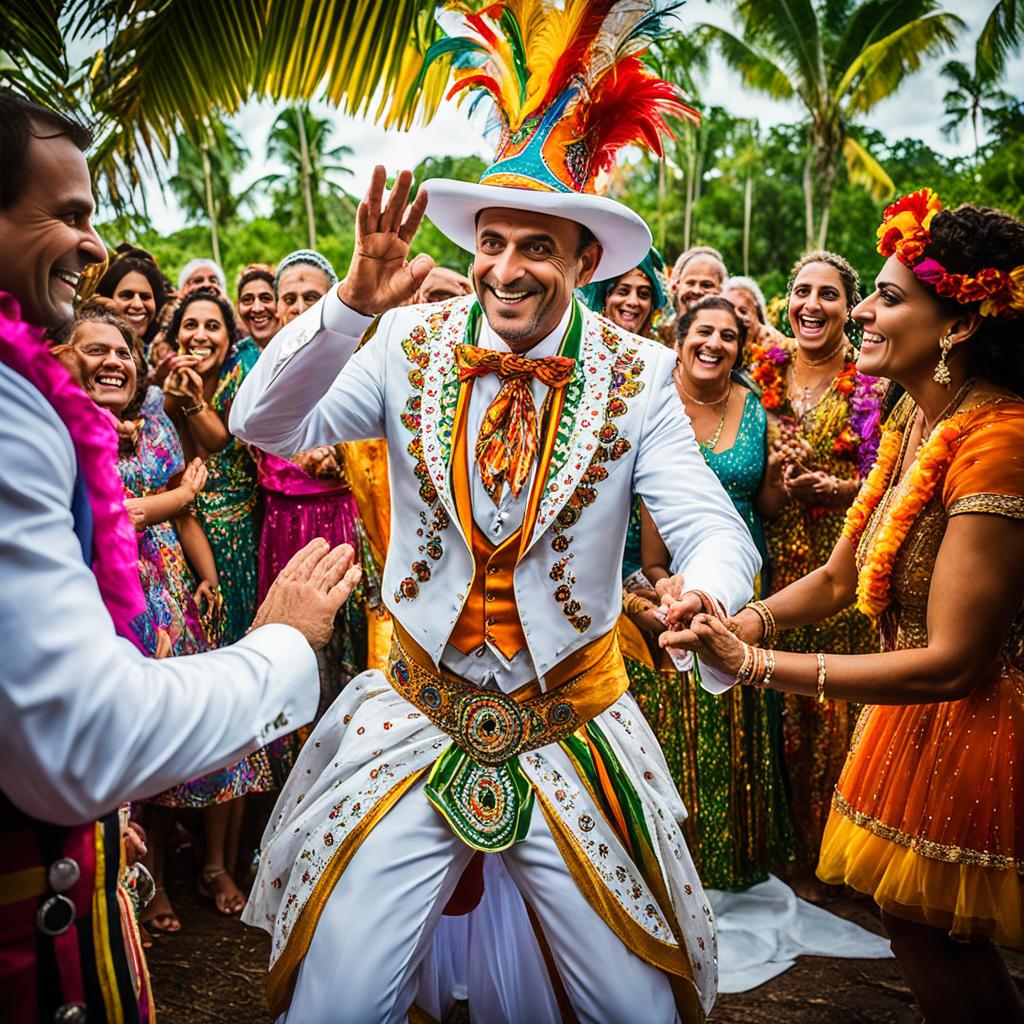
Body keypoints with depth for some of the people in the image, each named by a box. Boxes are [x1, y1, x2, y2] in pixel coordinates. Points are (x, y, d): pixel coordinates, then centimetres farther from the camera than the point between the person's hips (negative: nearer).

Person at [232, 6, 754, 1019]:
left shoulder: (639, 376, -7)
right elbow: (265, 427, -13)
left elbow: (712, 525, -12)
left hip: (574, 729, 0)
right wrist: (352, 303, -28)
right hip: (414, 716, 0)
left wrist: (706, 593, -35)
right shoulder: (412, 345, -6)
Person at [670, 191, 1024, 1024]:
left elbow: (954, 661, -28)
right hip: (918, 715, 8)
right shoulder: (916, 420, 2)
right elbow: (836, 579, 4)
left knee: (929, 932, 10)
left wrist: (755, 663, -29)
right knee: (925, 927, 21)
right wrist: (739, 625, -13)